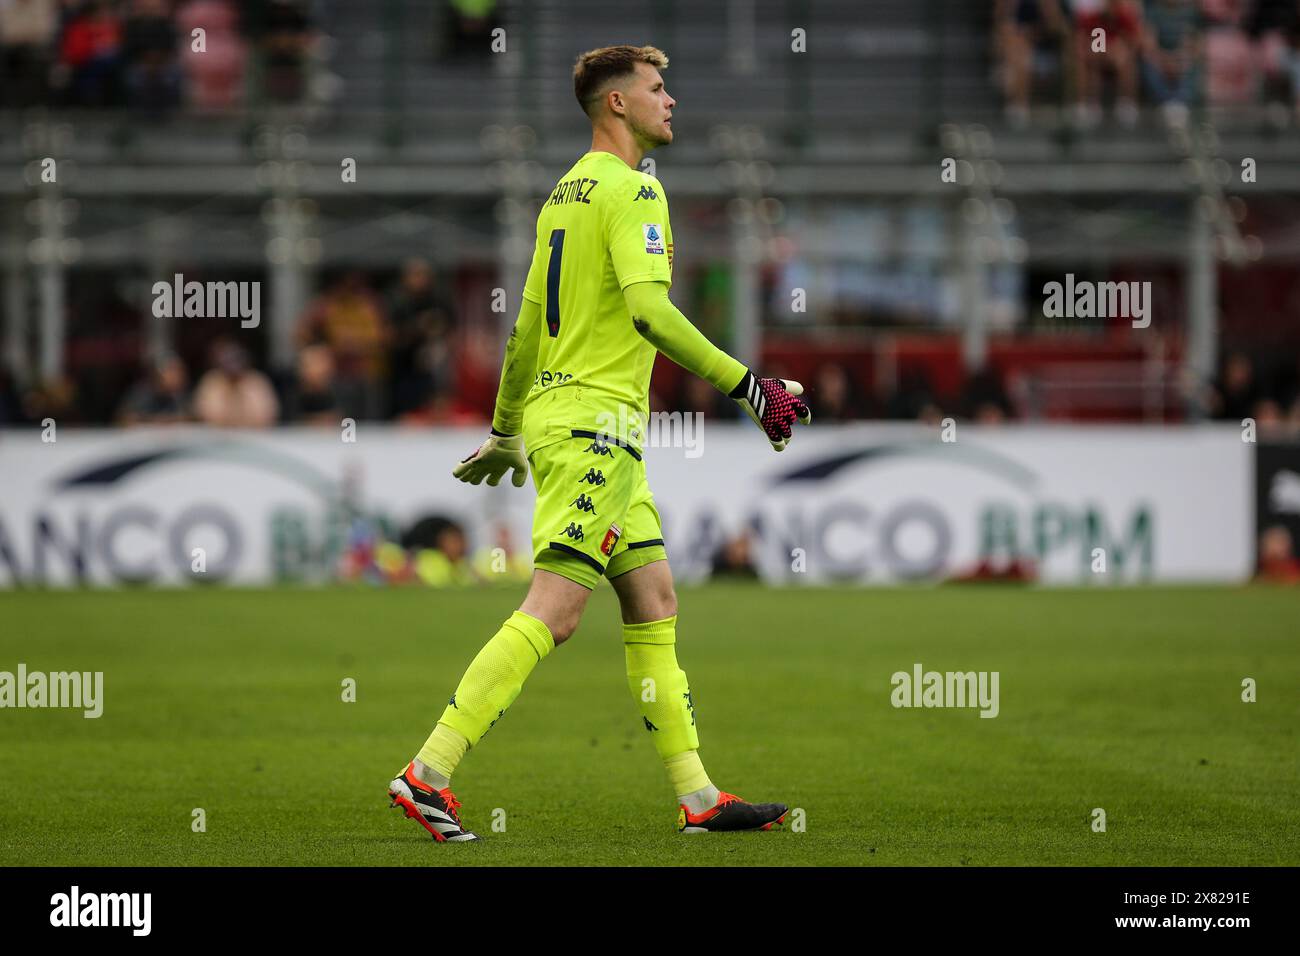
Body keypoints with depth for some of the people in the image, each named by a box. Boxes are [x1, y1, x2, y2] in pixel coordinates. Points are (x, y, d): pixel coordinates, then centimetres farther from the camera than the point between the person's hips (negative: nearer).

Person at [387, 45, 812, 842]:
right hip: (595, 421, -10)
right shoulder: (631, 188, -11)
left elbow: (529, 320, 23)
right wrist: (747, 386, -19)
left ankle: (697, 796, 9)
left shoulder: (568, 190, 18)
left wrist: (507, 429, 30)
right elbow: (649, 311, -23)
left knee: (655, 605, 10)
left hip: (556, 414, 10)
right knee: (555, 609, -13)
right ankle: (429, 773, -17)